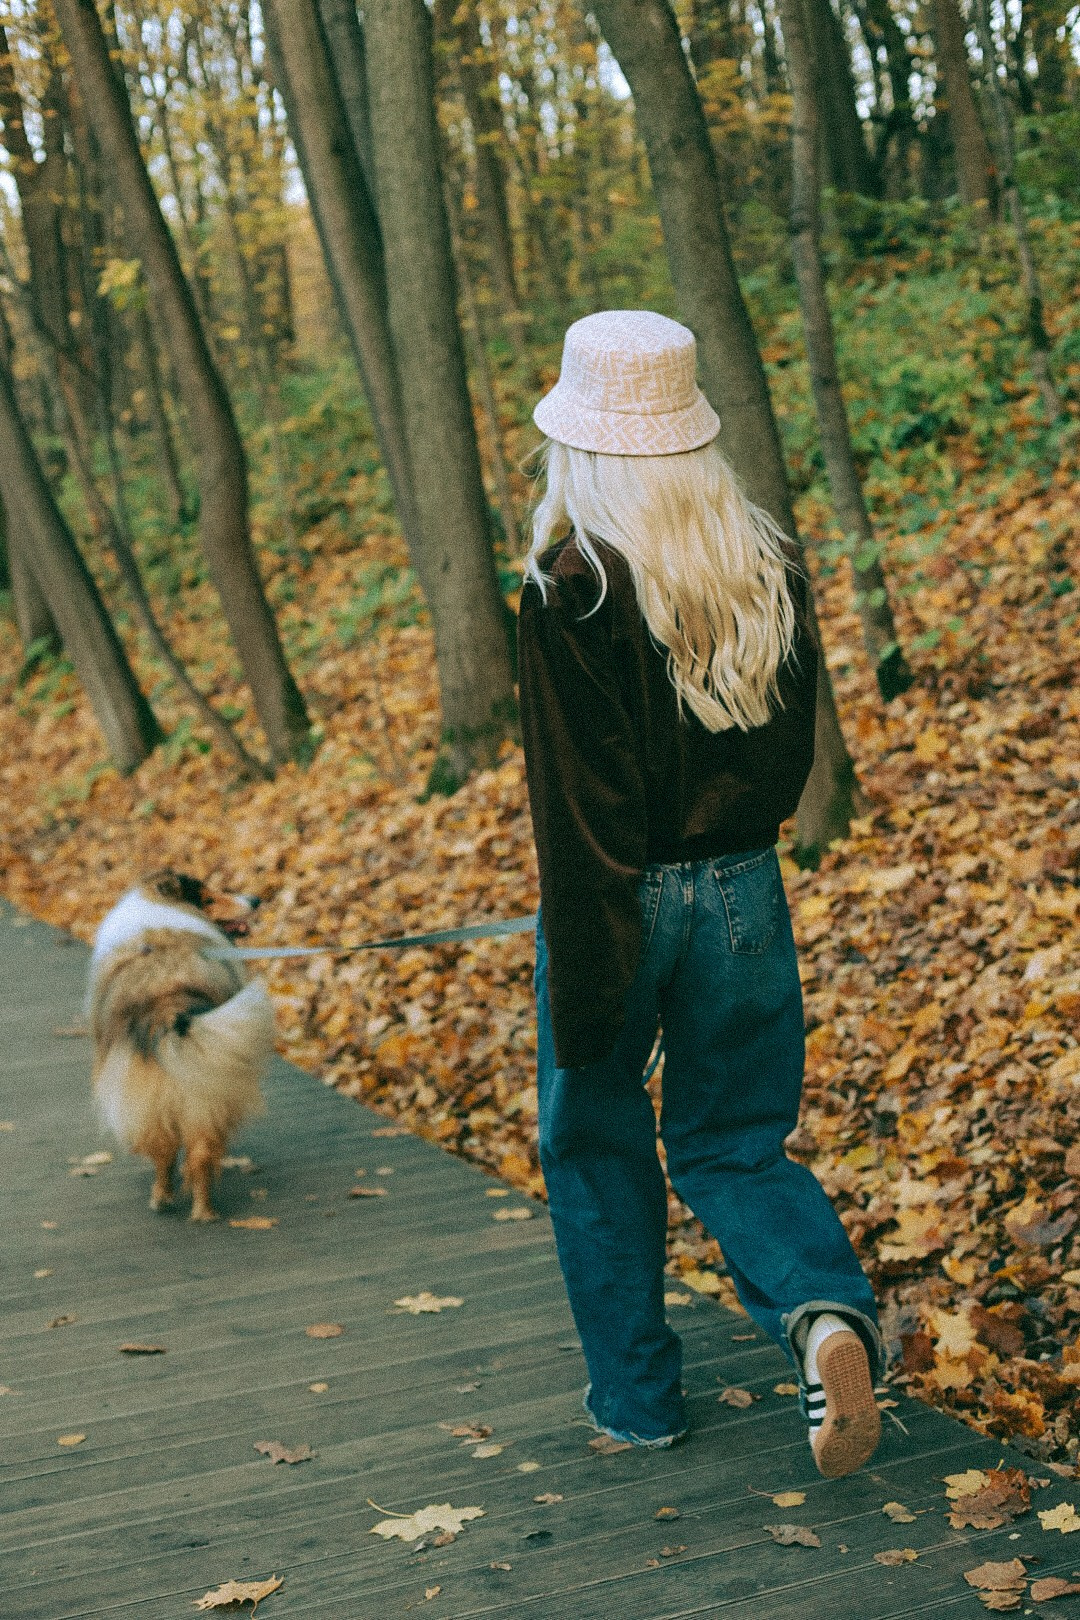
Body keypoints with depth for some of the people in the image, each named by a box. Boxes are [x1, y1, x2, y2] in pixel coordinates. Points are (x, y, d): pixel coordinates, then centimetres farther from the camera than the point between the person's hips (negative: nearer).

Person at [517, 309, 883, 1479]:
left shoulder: (571, 591, -16)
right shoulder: (771, 572, 0)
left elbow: (578, 810, -17)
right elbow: (792, 759, 9)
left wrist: (583, 989, -14)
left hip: (623, 900, -4)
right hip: (744, 893, 4)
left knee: (595, 1144, 17)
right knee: (732, 1144, 16)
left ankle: (636, 1396, 25)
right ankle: (827, 1312, -11)